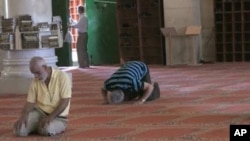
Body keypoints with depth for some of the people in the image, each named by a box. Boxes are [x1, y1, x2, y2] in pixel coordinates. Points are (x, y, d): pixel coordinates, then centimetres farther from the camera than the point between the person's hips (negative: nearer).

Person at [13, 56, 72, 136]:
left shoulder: (62, 76, -12)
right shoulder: (35, 82, 1)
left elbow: (65, 101, -16)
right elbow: (30, 102, 2)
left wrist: (50, 117, -25)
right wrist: (23, 116, -19)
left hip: (57, 117, -4)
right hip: (39, 112, 4)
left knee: (46, 130, -36)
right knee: (19, 130, -20)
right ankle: (40, 126, 10)